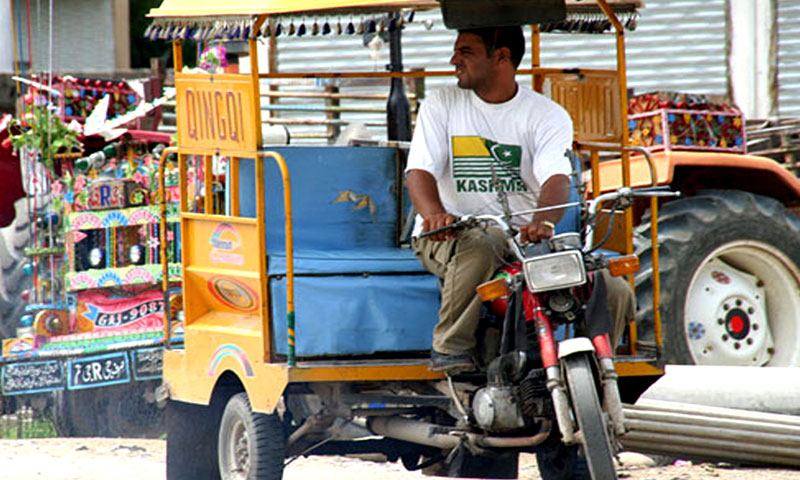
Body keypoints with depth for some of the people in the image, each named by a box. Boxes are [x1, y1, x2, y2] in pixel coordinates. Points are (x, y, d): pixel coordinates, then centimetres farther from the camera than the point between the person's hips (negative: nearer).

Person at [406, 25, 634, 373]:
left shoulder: (548, 115, 4)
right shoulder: (441, 105, 7)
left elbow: (556, 178, -13)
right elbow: (420, 171, -5)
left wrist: (542, 224, -38)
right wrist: (435, 214, -30)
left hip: (522, 237, 1)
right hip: (450, 236, -1)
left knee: (614, 294, -17)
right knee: (478, 247, -40)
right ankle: (450, 346, -26)